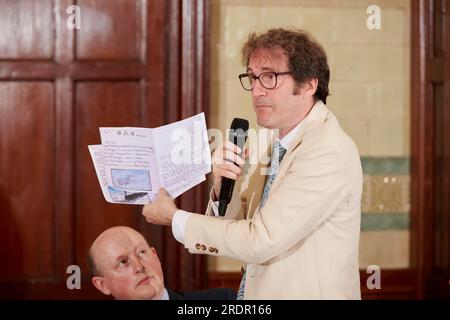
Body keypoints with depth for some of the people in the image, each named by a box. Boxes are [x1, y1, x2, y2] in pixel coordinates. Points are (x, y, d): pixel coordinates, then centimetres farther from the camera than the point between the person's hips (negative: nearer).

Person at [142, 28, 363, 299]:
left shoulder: (329, 152, -17)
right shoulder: (279, 142, 6)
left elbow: (260, 241, -20)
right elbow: (239, 224, 10)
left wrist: (175, 219, -10)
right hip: (254, 290, 7)